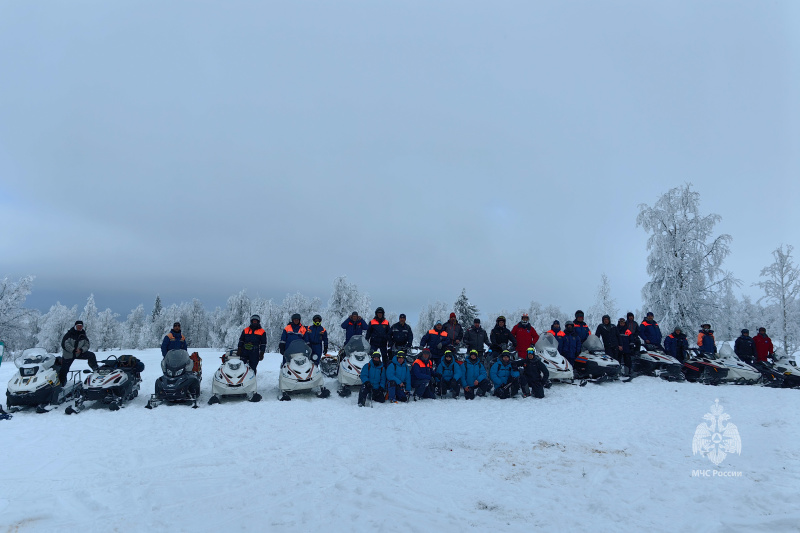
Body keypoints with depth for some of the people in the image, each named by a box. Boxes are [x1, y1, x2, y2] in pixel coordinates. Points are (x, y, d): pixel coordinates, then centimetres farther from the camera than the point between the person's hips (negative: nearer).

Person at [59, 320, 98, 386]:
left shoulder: (83, 336, 3)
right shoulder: (69, 334, -9)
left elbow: (86, 345, 2)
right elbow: (64, 344, -17)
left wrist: (81, 350, -19)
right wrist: (73, 350, -25)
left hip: (79, 353, 2)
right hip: (68, 355, -2)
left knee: (91, 355, -18)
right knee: (63, 370, 1)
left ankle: (96, 370, -9)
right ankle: (61, 384, 18)